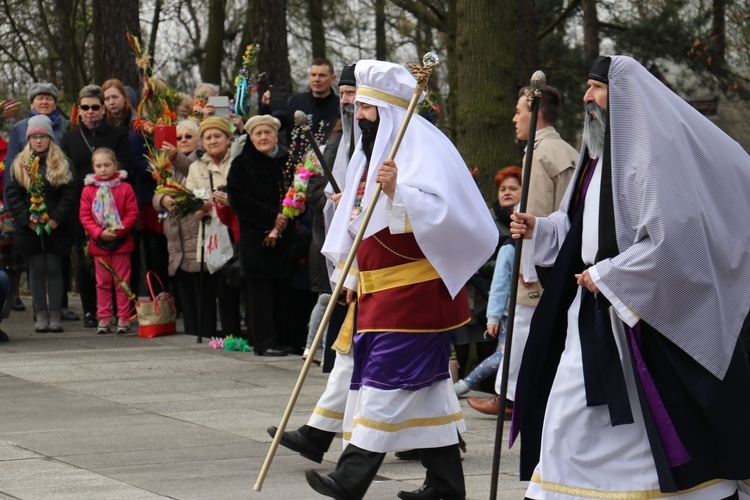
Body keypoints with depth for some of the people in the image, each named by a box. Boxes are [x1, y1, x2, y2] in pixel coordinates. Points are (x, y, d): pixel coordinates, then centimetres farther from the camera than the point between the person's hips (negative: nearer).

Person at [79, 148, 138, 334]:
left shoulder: (125, 188, -3)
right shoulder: (88, 189, 1)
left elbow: (132, 213, -5)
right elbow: (84, 215, -1)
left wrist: (118, 230, -16)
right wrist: (99, 233, -14)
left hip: (121, 242, -2)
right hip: (99, 243, 2)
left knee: (122, 281, 3)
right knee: (102, 282, 7)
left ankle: (123, 318, 8)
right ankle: (104, 319, 12)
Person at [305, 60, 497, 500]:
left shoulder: (421, 148, -12)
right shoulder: (373, 151, 17)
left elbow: (441, 211, -24)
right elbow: (358, 223, 24)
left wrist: (398, 192, -36)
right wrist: (352, 278, 21)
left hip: (415, 289, -10)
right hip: (381, 290, 10)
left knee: (388, 376, -11)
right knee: (425, 382, 10)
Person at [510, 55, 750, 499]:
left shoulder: (652, 151, -16)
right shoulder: (602, 152, 14)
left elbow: (669, 238, -23)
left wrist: (606, 276, -16)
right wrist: (539, 229, 7)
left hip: (641, 317, -10)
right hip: (595, 313, 10)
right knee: (572, 413, 8)